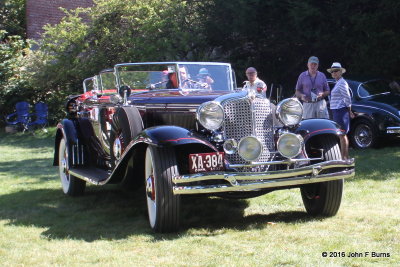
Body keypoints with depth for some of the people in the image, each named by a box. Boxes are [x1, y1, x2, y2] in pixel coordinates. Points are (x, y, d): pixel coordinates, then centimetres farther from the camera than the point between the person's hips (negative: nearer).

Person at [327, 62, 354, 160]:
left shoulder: (342, 83, -14)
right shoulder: (338, 83, 17)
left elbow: (347, 98, -16)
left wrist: (349, 111, -8)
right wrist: (349, 111, 19)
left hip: (341, 111, -10)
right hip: (337, 112, 10)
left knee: (342, 135, -8)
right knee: (343, 135, 14)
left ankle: (344, 157, -5)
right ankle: (346, 156, 20)